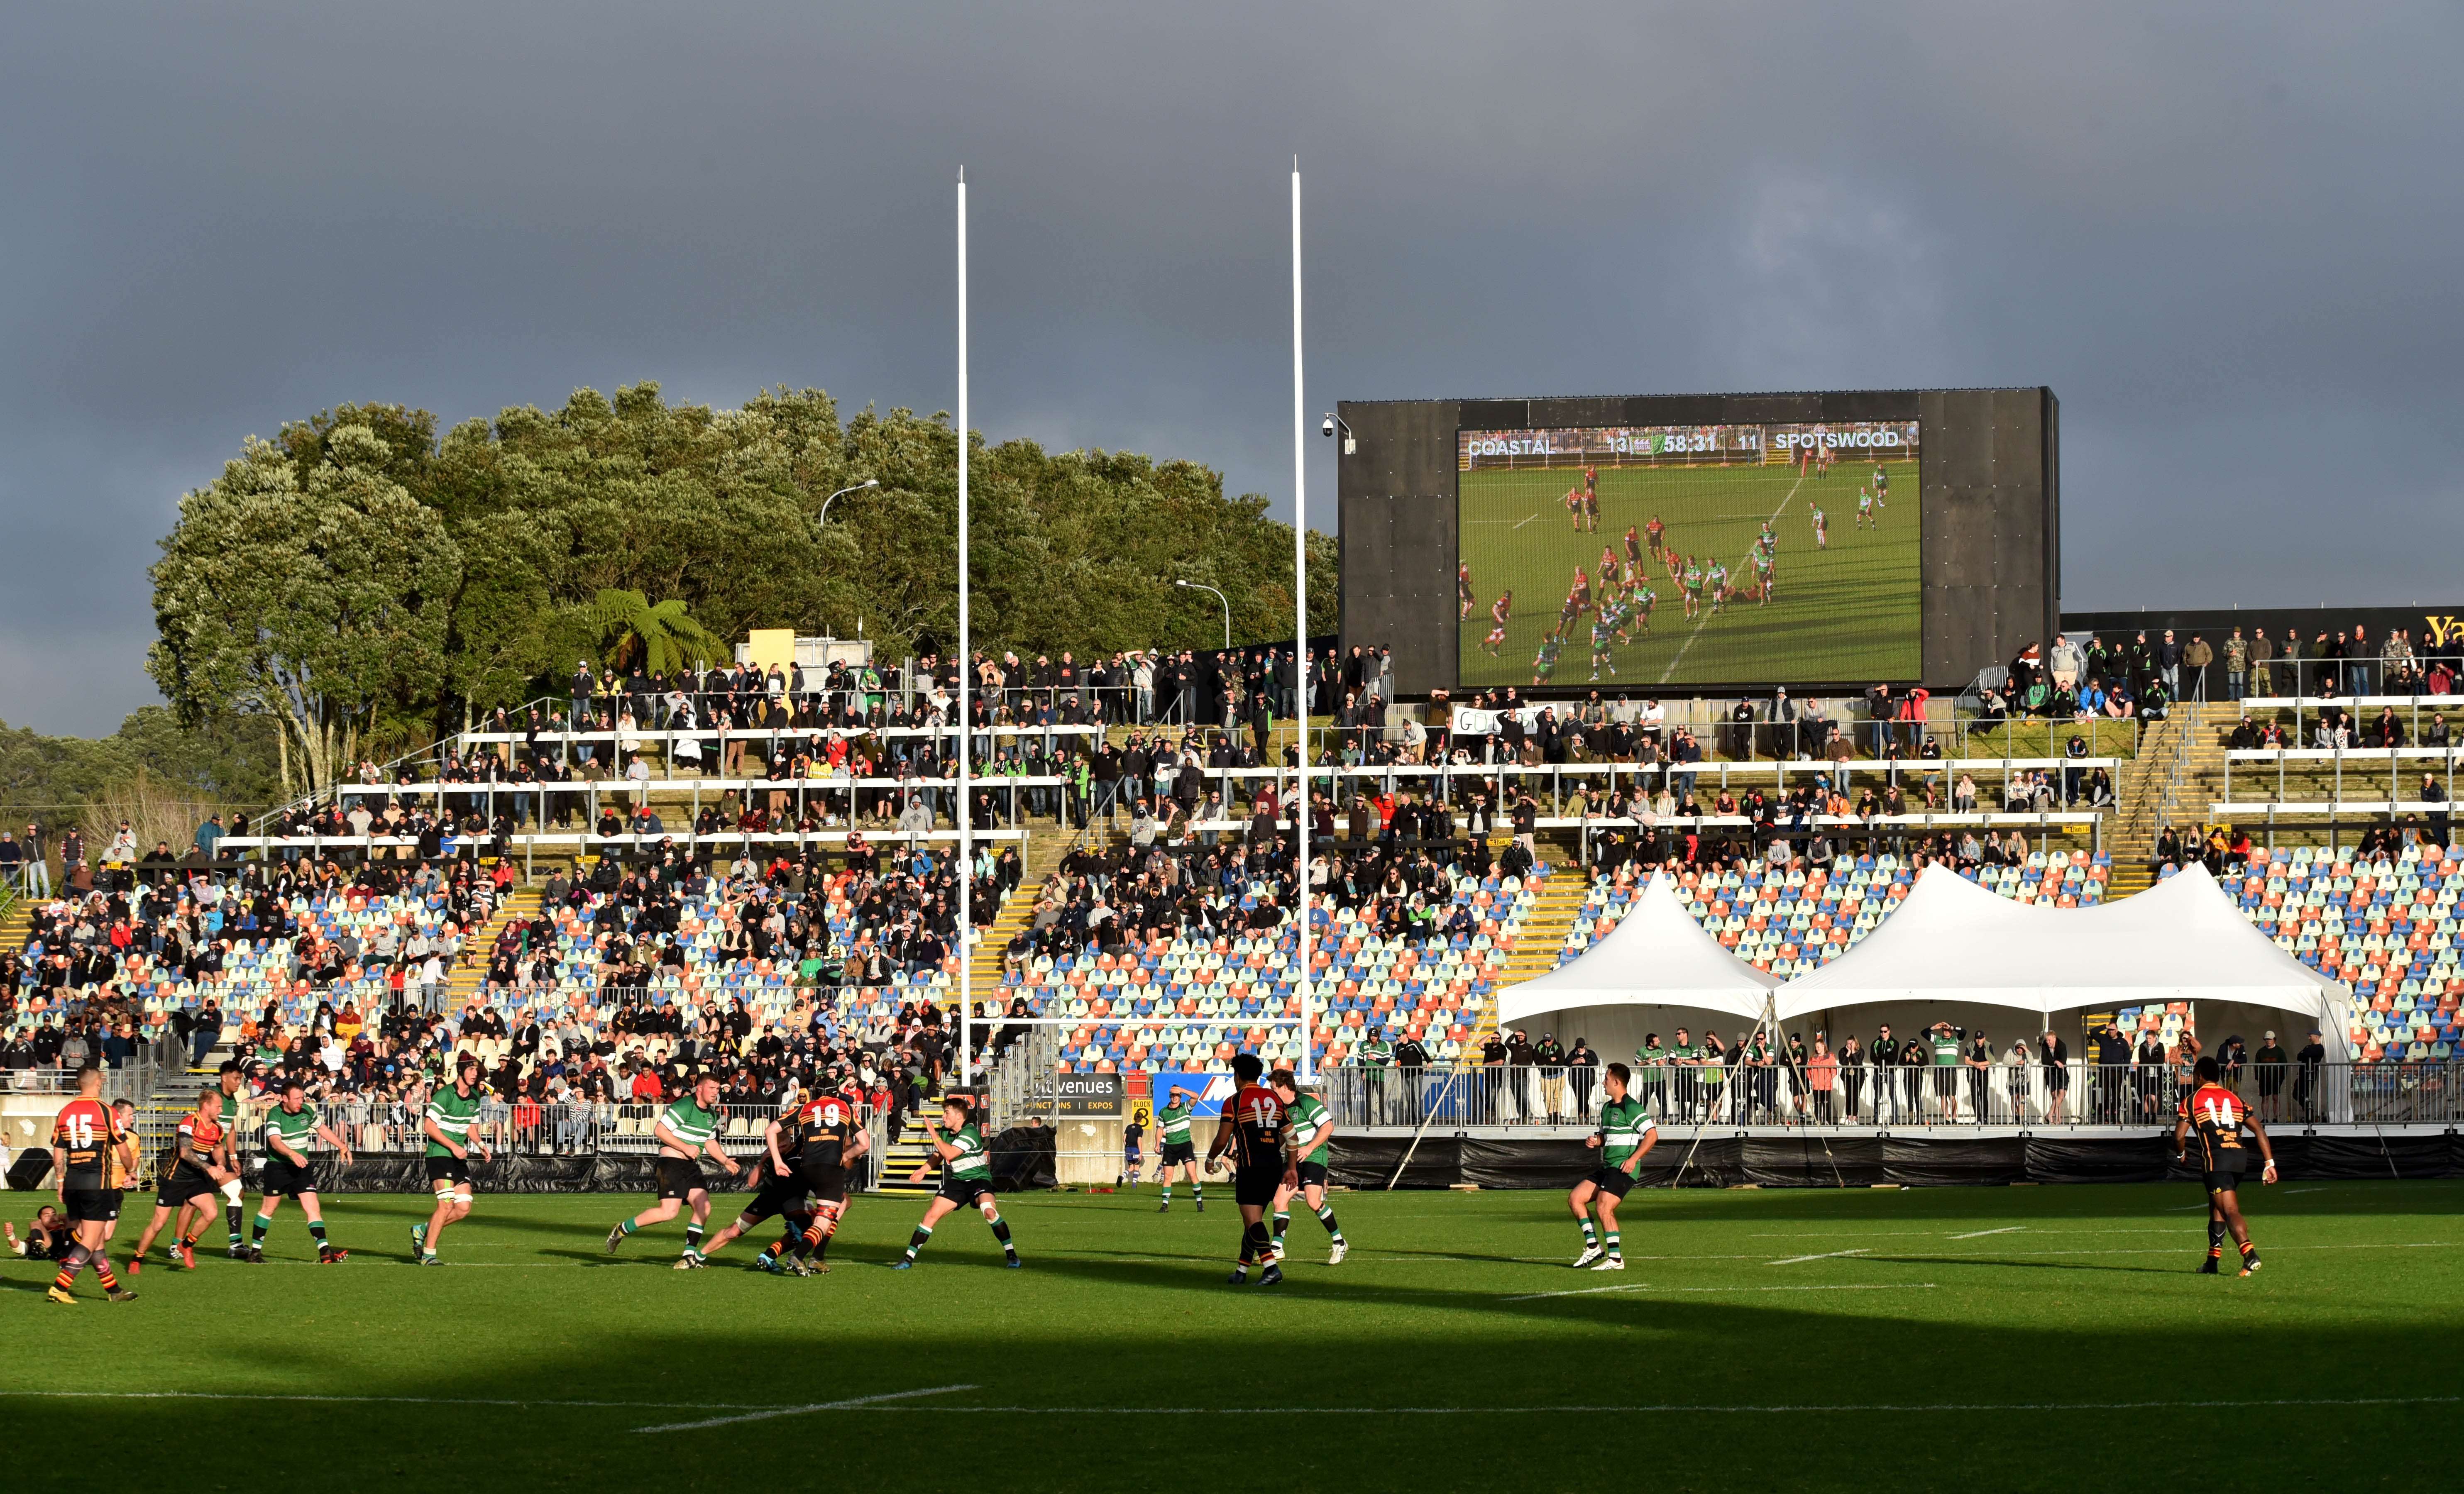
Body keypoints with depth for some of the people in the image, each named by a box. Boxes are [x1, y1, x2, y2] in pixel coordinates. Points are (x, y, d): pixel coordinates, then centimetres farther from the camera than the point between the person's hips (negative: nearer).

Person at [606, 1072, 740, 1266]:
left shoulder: (711, 1114, 16)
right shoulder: (685, 1106, -13)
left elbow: (710, 1142, 31)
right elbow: (660, 1130, -17)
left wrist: (726, 1161, 18)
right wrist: (685, 1148, -19)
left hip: (692, 1166, 9)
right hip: (672, 1162, -9)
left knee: (703, 1207, -8)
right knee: (669, 1212, -18)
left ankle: (689, 1255, 0)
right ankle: (621, 1230, -1)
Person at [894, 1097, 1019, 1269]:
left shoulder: (970, 1133, -19)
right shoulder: (946, 1134, 4)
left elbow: (950, 1154, -29)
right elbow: (937, 1156, 20)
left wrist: (933, 1133, -22)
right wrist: (923, 1171, 3)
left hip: (979, 1179, -6)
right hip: (957, 1181, 6)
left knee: (989, 1211, -31)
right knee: (932, 1214, -5)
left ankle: (1011, 1254, -19)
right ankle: (908, 1259, 1)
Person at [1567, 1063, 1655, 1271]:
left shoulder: (1631, 1107, -10)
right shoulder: (1607, 1108, 19)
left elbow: (1652, 1134, -16)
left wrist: (1634, 1159, -21)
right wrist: (1595, 1141, 7)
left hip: (1623, 1168, -10)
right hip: (1607, 1166, 10)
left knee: (1604, 1206, -20)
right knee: (1575, 1199, 3)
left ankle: (1616, 1259, -15)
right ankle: (1594, 1247, 5)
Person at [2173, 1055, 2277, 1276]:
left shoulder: (2192, 1101, 7)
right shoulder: (2235, 1099, 20)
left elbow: (2179, 1136, 0)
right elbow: (2259, 1129, 12)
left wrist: (2181, 1154, 23)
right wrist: (2270, 1164, 11)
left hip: (2216, 1159, -6)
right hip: (2239, 1157, 6)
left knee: (2231, 1211, -13)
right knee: (2216, 1207, 22)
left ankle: (2250, 1255, -33)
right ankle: (2212, 1261, 26)